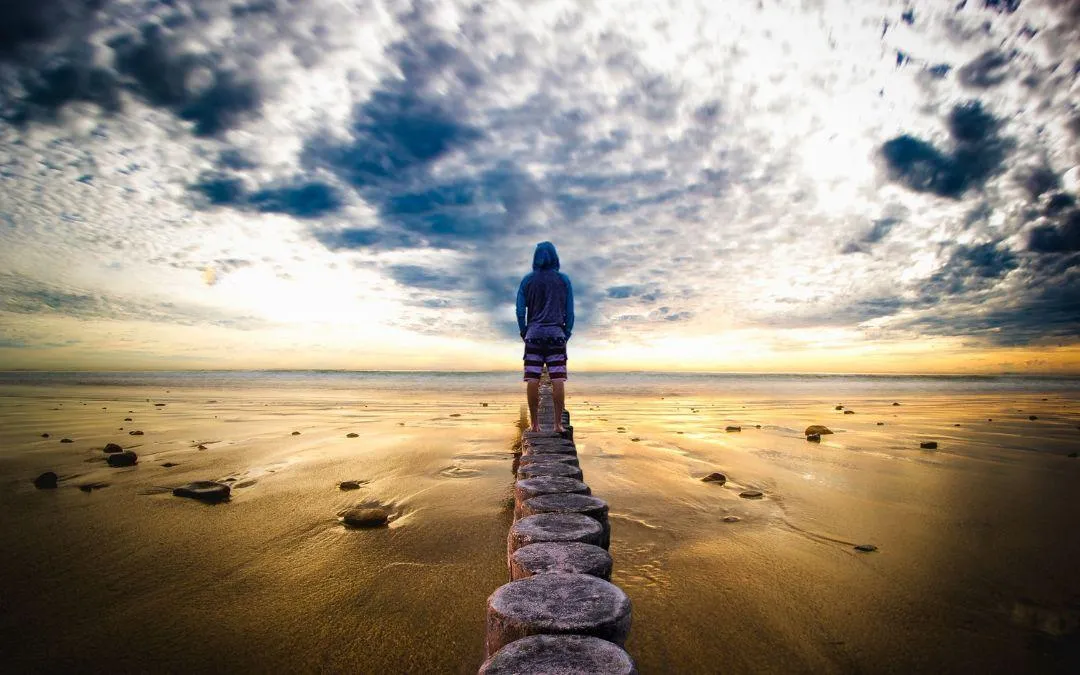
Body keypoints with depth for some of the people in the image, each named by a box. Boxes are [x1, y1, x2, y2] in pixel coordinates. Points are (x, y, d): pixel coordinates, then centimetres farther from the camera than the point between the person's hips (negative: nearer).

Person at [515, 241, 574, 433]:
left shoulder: (528, 280, 5)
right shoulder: (563, 280, 5)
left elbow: (520, 309, 2)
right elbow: (570, 310, 3)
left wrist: (523, 332, 11)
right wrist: (567, 333, 11)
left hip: (534, 333, 0)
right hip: (556, 333, 0)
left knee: (532, 379, 1)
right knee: (558, 379, -1)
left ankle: (534, 423, 2)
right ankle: (558, 423, -1)